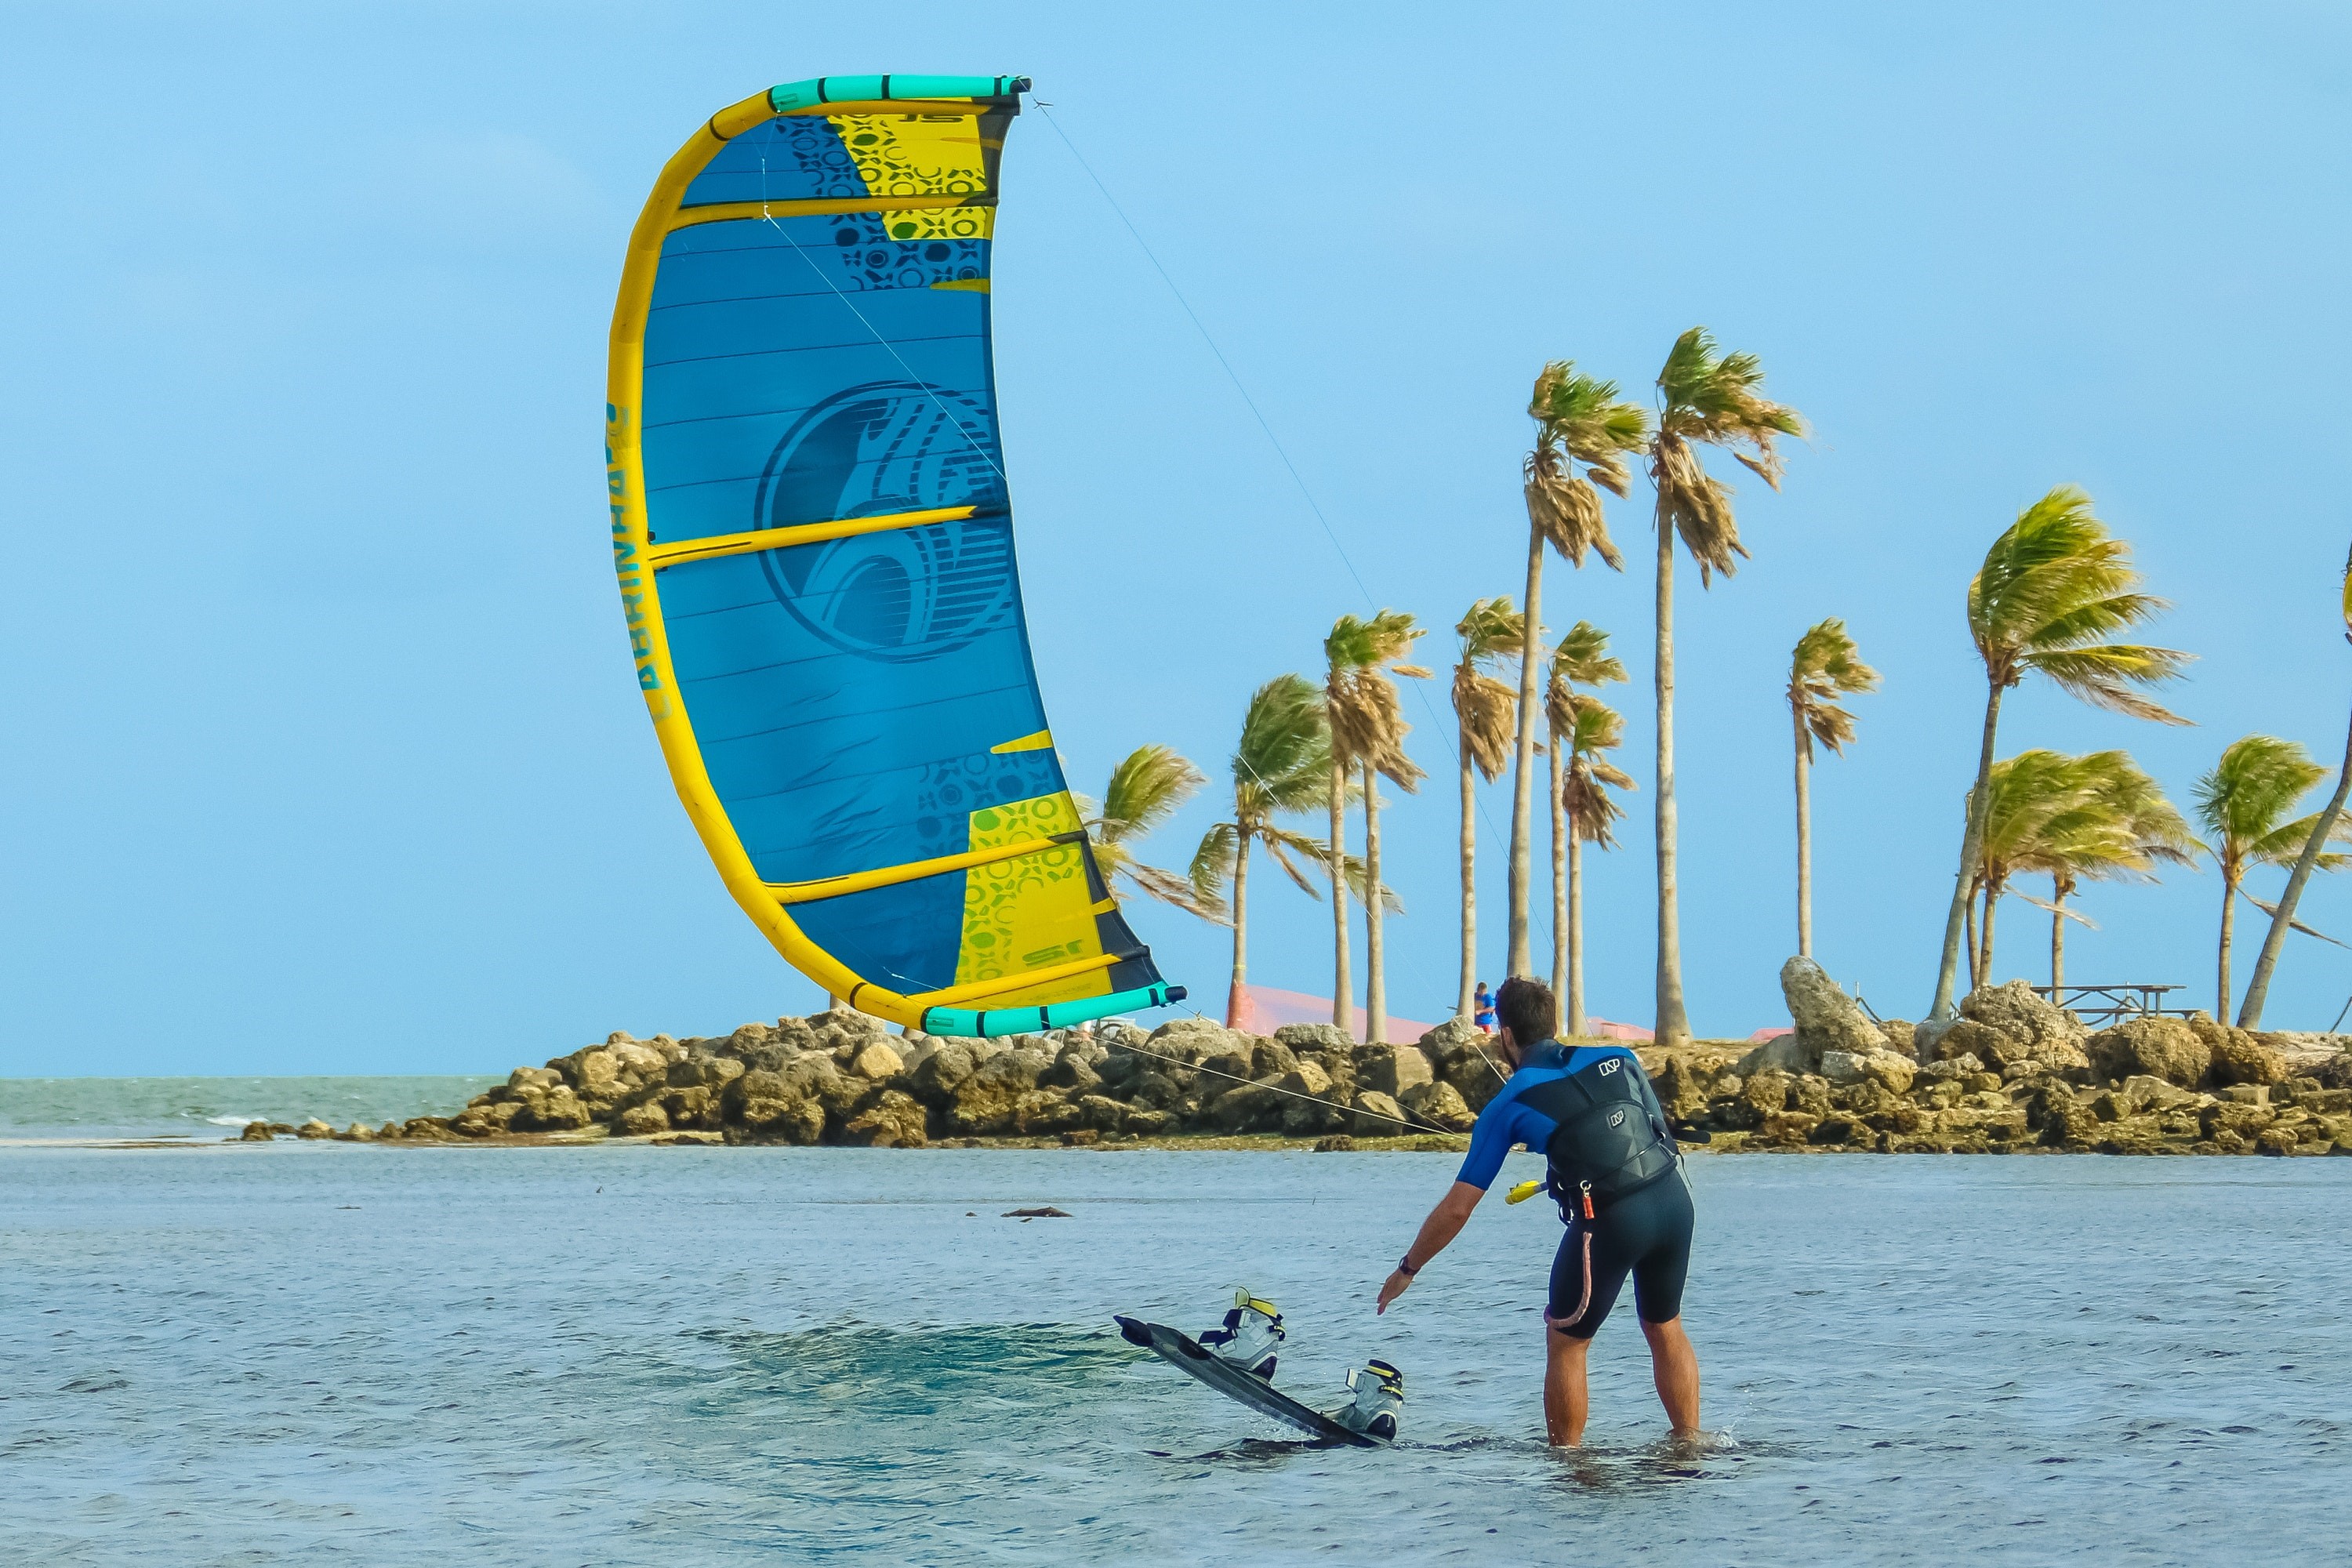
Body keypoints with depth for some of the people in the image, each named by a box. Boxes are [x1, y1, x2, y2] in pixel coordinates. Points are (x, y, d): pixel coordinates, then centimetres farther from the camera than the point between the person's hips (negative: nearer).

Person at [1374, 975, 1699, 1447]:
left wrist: (1406, 1270, 17)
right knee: (1665, 1328, 24)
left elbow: (1457, 1207, 6)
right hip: (1674, 1196, 5)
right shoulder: (1618, 1057, 15)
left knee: (1566, 1341, 14)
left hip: (1610, 1221, -5)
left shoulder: (1509, 1106, 5)